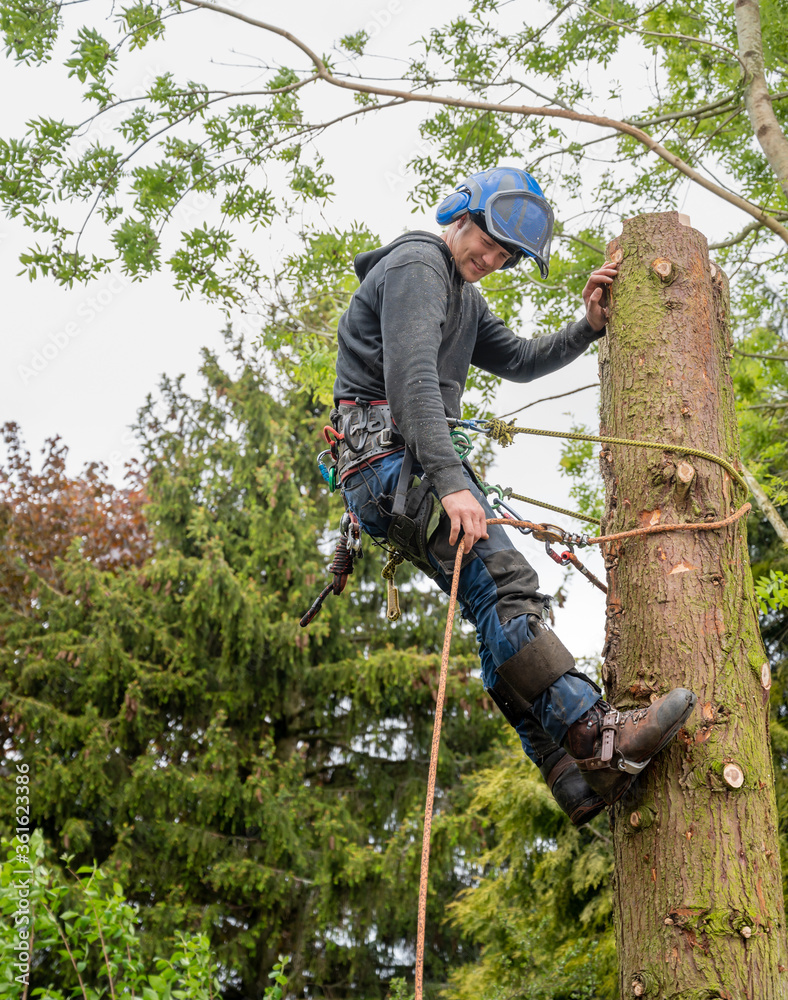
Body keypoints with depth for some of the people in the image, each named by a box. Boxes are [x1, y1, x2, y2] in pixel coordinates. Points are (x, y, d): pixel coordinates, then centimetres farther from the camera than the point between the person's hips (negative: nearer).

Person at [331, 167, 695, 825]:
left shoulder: (465, 300, 28)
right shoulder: (418, 265, -5)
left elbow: (520, 361, 34)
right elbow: (411, 377, -20)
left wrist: (589, 328, 19)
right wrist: (451, 481, -29)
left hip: (417, 466, 10)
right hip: (388, 456, -10)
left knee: (499, 608, -1)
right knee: (503, 576, -24)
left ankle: (570, 773, -6)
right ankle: (594, 734, -29)